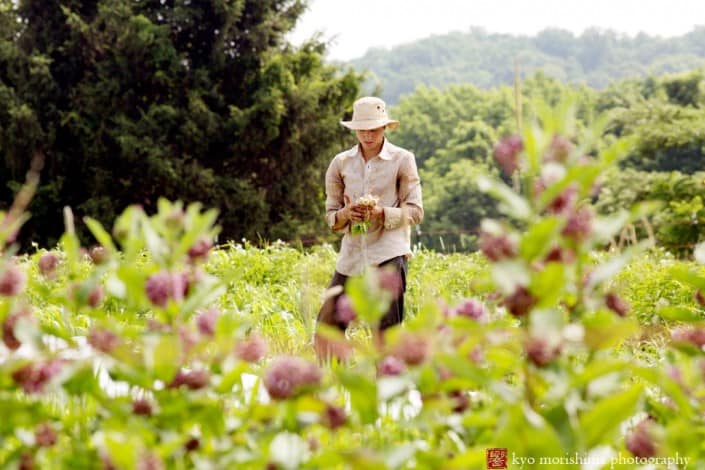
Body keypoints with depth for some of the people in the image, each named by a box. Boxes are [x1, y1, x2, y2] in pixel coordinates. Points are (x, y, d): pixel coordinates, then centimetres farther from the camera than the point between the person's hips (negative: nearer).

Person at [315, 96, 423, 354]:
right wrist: (345, 214, -11)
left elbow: (415, 211, -1)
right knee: (326, 326, 1)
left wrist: (381, 212, -17)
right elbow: (331, 214, 13)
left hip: (389, 254, -4)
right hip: (351, 253, 4)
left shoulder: (402, 160, 2)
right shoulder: (341, 163, 10)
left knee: (388, 331, -6)